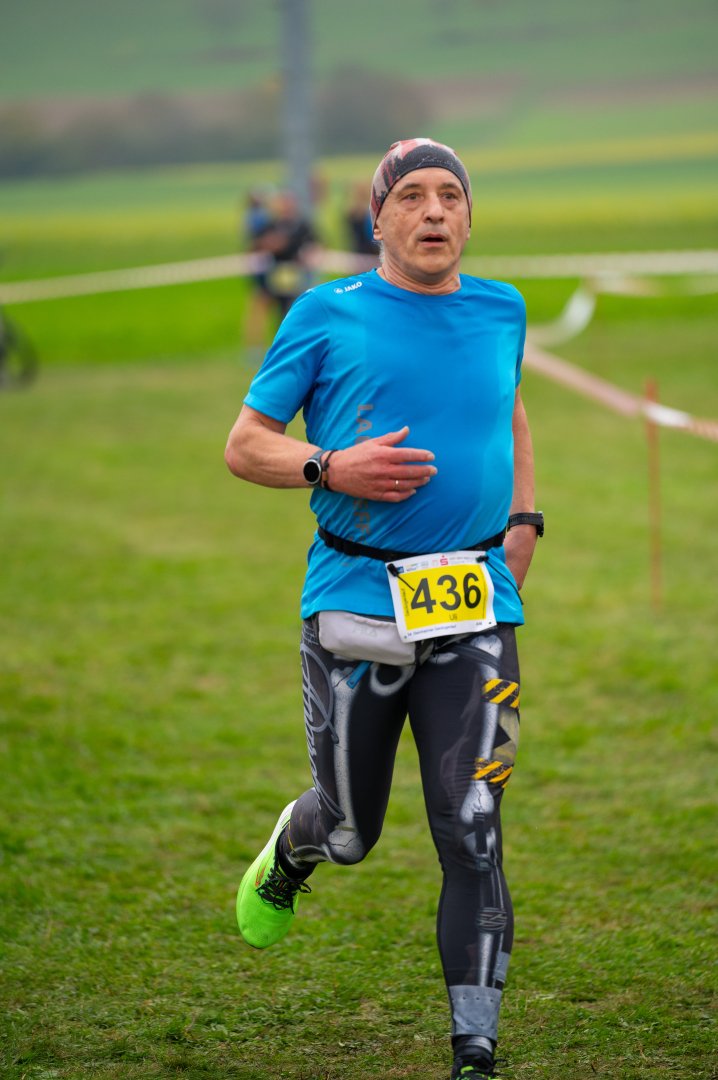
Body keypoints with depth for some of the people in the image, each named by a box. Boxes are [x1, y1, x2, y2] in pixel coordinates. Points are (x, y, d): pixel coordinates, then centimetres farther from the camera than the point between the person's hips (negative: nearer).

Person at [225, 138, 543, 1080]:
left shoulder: (501, 313, 11)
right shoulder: (328, 317, 0)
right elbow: (244, 445, 3)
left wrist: (523, 520, 17)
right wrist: (331, 469, -16)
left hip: (476, 614, 2)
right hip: (355, 604, -2)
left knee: (473, 839, -6)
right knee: (349, 835, 9)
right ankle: (289, 853, 47)